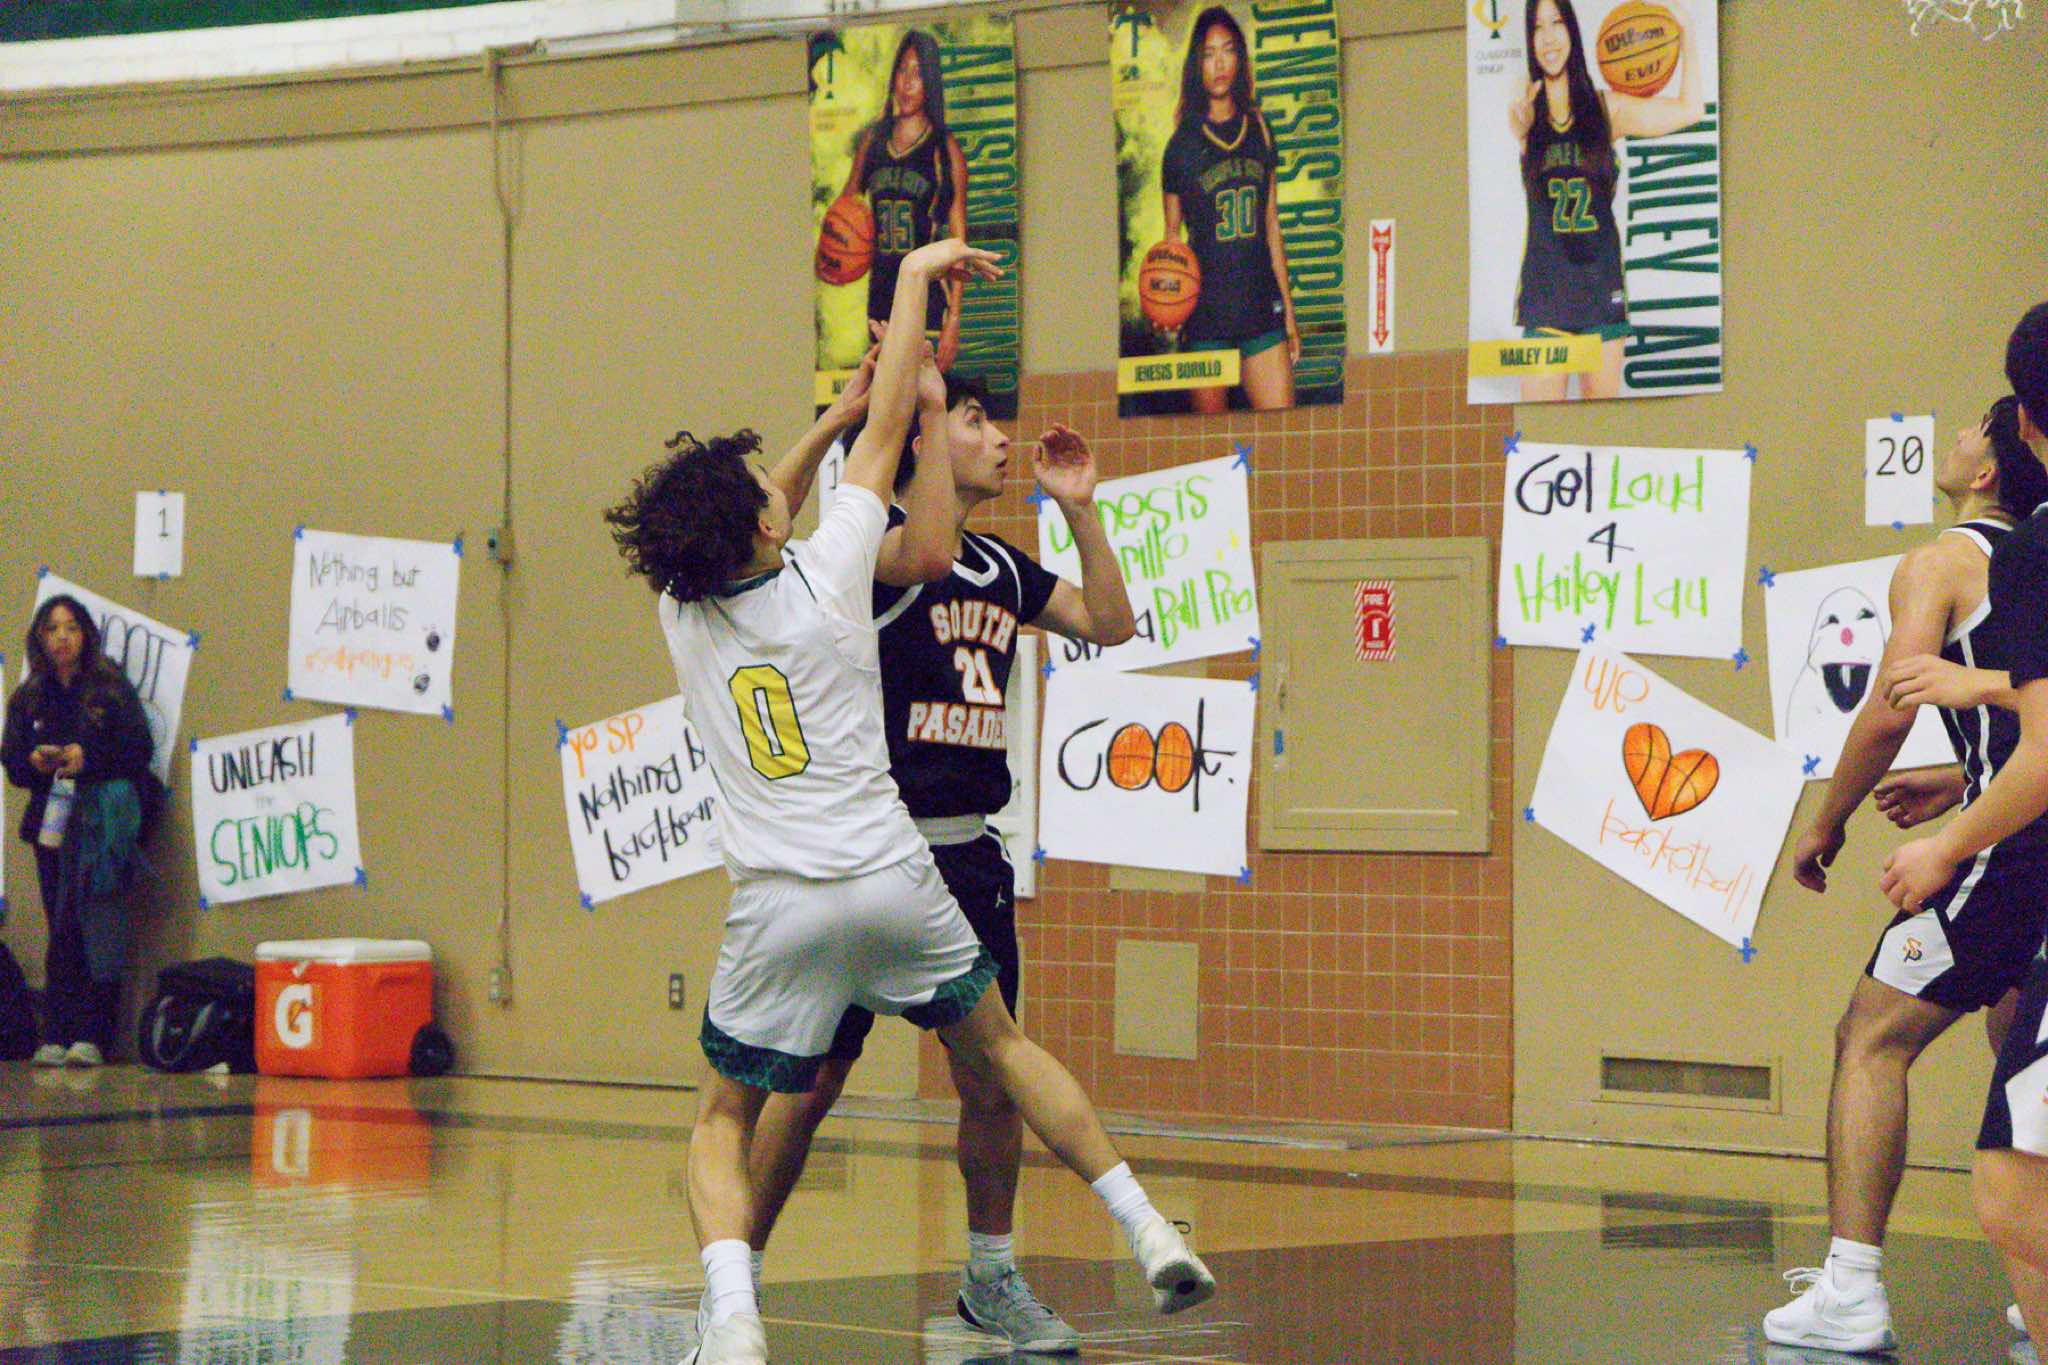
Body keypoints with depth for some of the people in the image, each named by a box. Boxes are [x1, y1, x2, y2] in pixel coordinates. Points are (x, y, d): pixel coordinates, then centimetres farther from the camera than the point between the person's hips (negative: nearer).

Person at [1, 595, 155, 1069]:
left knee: (95, 930, -9)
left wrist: (88, 759, -15)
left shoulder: (111, 690, 5)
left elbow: (140, 750, -2)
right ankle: (57, 1037, -1)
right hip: (51, 819, 4)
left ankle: (91, 1037, -11)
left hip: (100, 821, -4)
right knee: (62, 931, 1)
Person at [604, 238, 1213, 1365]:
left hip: (776, 905, 0)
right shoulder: (826, 575, -6)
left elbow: (749, 527, 22)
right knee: (1000, 1047, 22)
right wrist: (915, 274, 14)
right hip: (893, 877, 0)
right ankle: (1145, 1228, 18)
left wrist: (854, 402, 29)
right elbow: (886, 428, 3)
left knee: (724, 1120, 10)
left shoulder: (681, 614, 1)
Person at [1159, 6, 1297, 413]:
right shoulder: (1183, 143, 2)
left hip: (1262, 306, 3)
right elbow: (1172, 236, 6)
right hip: (1205, 313, -2)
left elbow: (1272, 228, 15)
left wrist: (1290, 316, 15)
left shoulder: (1257, 130, 11)